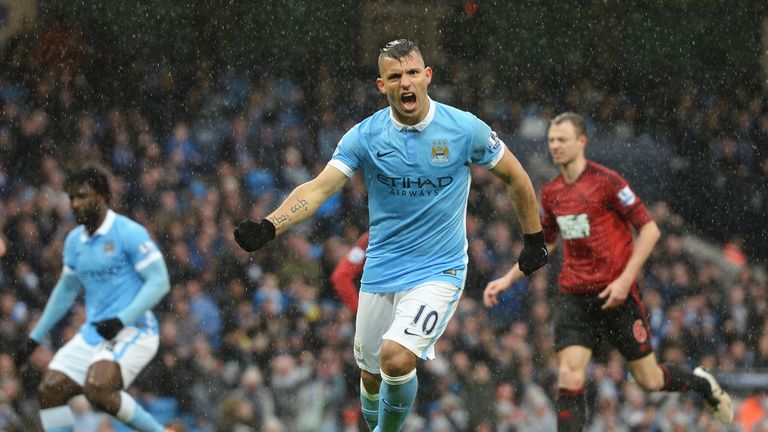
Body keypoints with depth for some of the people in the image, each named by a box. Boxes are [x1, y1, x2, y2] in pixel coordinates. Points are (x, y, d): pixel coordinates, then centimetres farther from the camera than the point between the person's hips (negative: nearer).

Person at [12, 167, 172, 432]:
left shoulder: (128, 233, -10)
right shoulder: (74, 240, 13)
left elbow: (159, 282, -15)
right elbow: (65, 291, 26)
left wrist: (122, 320, -25)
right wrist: (34, 339, 25)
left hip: (132, 332, -8)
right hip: (93, 333, 8)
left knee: (97, 390, -29)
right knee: (49, 390, -7)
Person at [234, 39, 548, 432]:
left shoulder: (465, 129, -8)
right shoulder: (364, 136, -5)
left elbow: (516, 178, 6)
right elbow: (319, 188, -14)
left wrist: (534, 239, 13)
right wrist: (268, 227, -30)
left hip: (438, 272, -3)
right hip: (381, 274, 3)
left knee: (396, 358, -23)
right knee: (371, 374, 10)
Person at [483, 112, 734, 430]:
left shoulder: (606, 181, -11)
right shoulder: (551, 193, 8)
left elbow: (649, 229, -11)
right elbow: (544, 245, 24)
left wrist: (626, 279, -19)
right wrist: (507, 279, 16)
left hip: (617, 295, -4)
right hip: (574, 297, 4)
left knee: (649, 380, 5)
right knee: (570, 377, -15)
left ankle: (703, 384, 36)